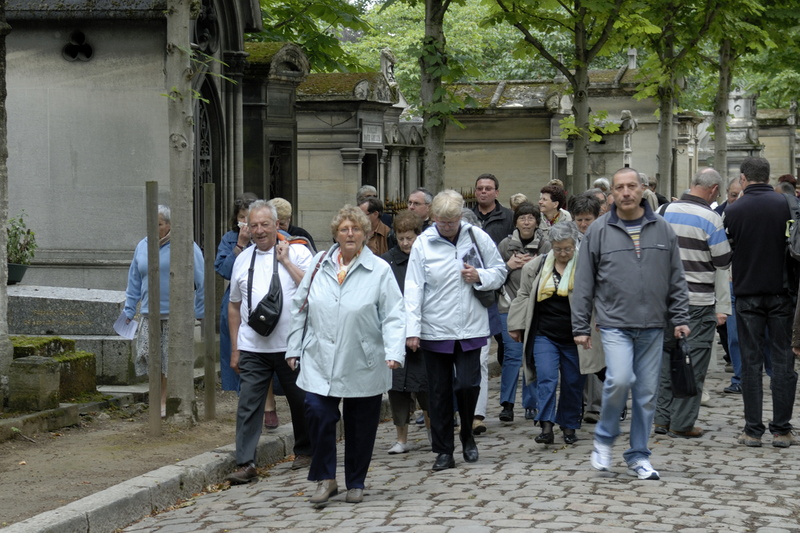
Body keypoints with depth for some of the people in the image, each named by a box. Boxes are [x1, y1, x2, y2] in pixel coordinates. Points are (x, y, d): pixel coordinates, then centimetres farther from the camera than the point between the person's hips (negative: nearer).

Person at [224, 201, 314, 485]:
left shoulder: (297, 252, 0)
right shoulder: (243, 259, 10)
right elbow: (234, 306, 16)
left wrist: (286, 261, -12)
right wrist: (234, 349, 13)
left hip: (291, 345, -2)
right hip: (252, 347, 2)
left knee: (300, 401, 11)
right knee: (248, 403, -6)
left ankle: (304, 451, 31)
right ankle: (246, 464, -6)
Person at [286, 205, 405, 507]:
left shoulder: (379, 270, -1)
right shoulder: (319, 265, 7)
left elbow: (393, 316, -4)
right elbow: (300, 309, 14)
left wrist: (394, 352, -18)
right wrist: (294, 349, 12)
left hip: (364, 366, -1)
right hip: (320, 363, 1)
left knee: (361, 426, 7)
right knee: (318, 413, -14)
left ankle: (356, 484, 24)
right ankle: (325, 479, 1)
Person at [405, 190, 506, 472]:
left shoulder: (477, 237, 2)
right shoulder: (423, 243, -2)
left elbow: (500, 272, 11)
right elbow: (413, 288, -4)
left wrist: (480, 277, -11)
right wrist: (412, 329, -10)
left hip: (470, 328, 0)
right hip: (435, 330, 0)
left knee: (468, 385, -7)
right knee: (439, 392, 5)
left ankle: (467, 436, 20)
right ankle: (443, 451, 15)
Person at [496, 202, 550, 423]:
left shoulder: (545, 246, 4)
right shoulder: (505, 245, 6)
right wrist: (509, 266, -8)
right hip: (510, 306, 0)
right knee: (513, 354, -7)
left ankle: (531, 405, 14)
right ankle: (507, 404, -2)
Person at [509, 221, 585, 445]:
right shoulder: (538, 266, 6)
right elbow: (524, 296, 15)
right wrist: (516, 326, 12)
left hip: (573, 337, -1)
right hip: (545, 335, 1)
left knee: (573, 383, 7)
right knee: (546, 379, -11)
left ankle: (569, 426, 20)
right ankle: (546, 427, -15)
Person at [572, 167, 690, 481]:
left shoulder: (662, 230, 8)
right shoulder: (599, 232, 2)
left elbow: (676, 279, 11)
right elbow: (584, 283, 4)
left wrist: (680, 318, 4)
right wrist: (580, 327, 1)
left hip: (652, 327, 3)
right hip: (615, 324, -3)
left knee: (647, 392, 5)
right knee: (619, 379, -21)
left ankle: (639, 457, 17)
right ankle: (605, 438, 4)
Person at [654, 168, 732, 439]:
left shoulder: (666, 211, 4)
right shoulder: (710, 218, -12)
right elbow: (724, 264, -8)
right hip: (699, 302, -5)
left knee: (667, 355, 14)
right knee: (694, 361, 2)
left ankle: (662, 417, 15)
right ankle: (682, 423, 3)